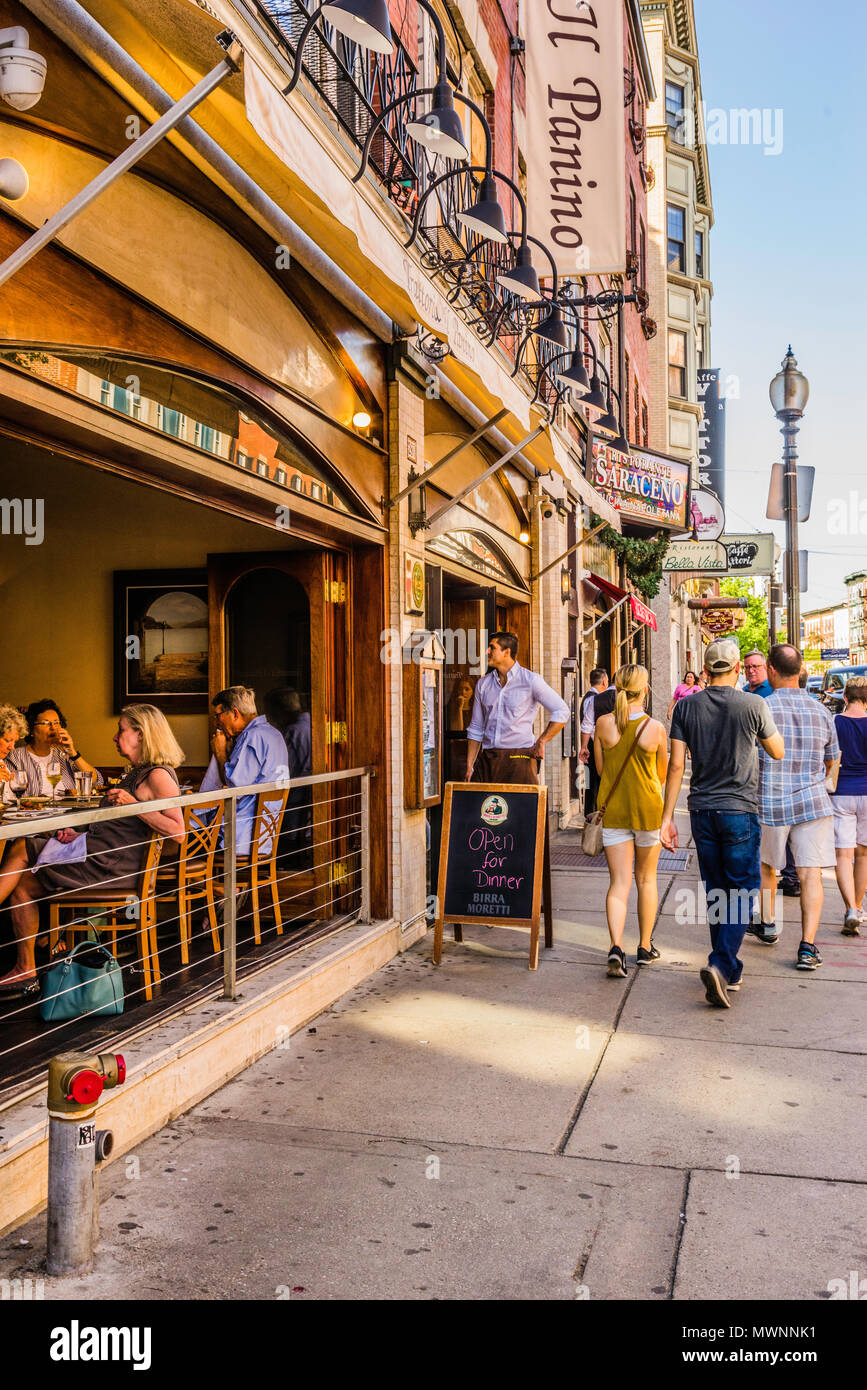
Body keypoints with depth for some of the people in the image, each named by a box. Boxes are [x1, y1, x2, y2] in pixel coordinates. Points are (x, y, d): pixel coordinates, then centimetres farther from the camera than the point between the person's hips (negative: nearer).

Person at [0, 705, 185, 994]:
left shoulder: (158, 775, -13)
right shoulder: (137, 772, 19)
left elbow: (178, 832, -23)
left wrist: (133, 805, -24)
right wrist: (81, 835, 10)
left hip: (115, 866, -10)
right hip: (100, 855, 10)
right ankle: (25, 973, 8)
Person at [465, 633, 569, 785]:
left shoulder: (530, 680, -1)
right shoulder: (483, 684, 13)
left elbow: (561, 711, 0)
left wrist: (541, 742, -3)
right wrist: (469, 765, 9)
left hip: (519, 757, -4)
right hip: (487, 759, 4)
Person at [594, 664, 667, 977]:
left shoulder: (603, 723, -7)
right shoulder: (656, 728, -11)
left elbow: (600, 768, 4)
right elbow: (663, 773, 3)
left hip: (613, 807, 1)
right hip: (648, 808, -1)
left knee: (619, 882, 3)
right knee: (646, 879, 16)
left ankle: (616, 947, -16)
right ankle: (645, 947, 26)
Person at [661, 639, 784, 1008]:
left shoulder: (686, 707, 0)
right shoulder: (754, 705, -8)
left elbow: (676, 765, -2)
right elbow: (778, 752, 5)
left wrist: (667, 817, 2)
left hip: (701, 811, 3)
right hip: (740, 811, -3)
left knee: (715, 893, 14)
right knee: (743, 891, 4)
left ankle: (729, 970, 24)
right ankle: (721, 965, -12)